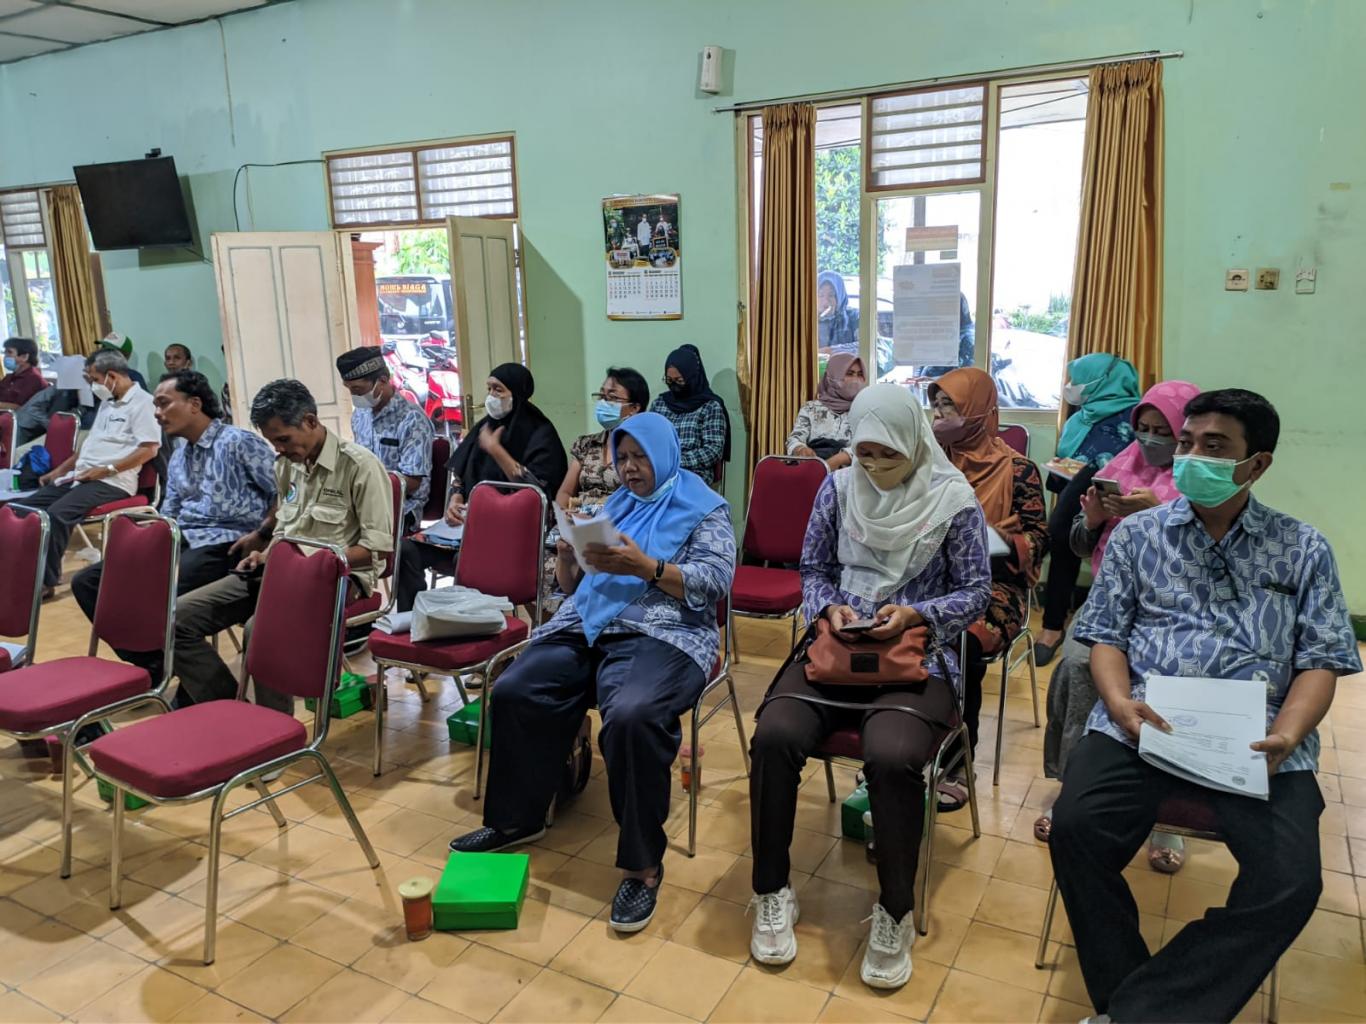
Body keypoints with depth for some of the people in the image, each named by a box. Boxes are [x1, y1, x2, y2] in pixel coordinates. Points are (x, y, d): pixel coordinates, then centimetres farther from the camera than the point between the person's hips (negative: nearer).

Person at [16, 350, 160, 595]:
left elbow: (149, 449, -18)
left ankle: (46, 580, -15)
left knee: (56, 514, -27)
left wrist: (105, 470, -19)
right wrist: (60, 469, 20)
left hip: (113, 482, -10)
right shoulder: (107, 402, 21)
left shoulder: (142, 402, -9)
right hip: (81, 476, 10)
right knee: (28, 506, -1)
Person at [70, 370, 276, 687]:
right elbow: (168, 516, 22)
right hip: (179, 541, 9)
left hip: (222, 545, -9)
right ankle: (151, 662, 2)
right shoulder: (178, 458, 21)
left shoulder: (240, 443, -5)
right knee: (87, 582, -1)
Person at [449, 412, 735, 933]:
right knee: (513, 692, -14)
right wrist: (566, 556, -2)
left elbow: (717, 581, -9)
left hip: (662, 634, -6)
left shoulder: (704, 508, 5)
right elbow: (572, 586, 22)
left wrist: (645, 567, -19)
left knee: (631, 716, -34)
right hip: (588, 626, 7)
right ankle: (517, 817, 6)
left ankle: (643, 864, -20)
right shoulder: (615, 505, 23)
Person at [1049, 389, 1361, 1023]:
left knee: (1290, 881, -24)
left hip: (1256, 737, 0)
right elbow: (1105, 634, 9)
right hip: (1142, 723, 0)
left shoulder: (1304, 550, 13)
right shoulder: (1138, 533, 13)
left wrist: (1285, 737, -12)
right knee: (1076, 827, -25)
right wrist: (1120, 704, -11)